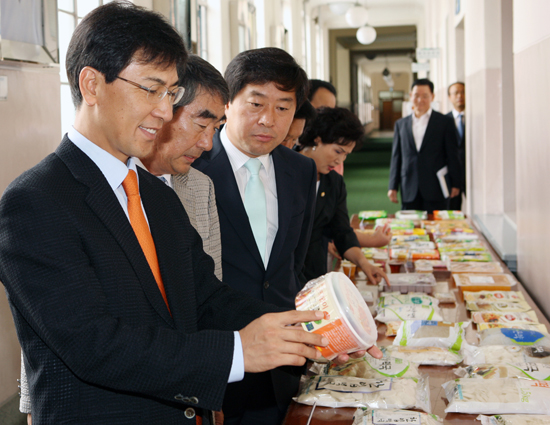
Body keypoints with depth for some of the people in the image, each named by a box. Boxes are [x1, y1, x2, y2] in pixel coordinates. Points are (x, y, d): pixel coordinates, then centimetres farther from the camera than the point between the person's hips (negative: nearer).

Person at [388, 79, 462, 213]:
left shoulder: (445, 122, 4)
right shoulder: (401, 124, 12)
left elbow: (453, 156, 3)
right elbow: (396, 157, 11)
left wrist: (455, 184, -1)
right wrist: (393, 187, 6)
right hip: (409, 191, 2)